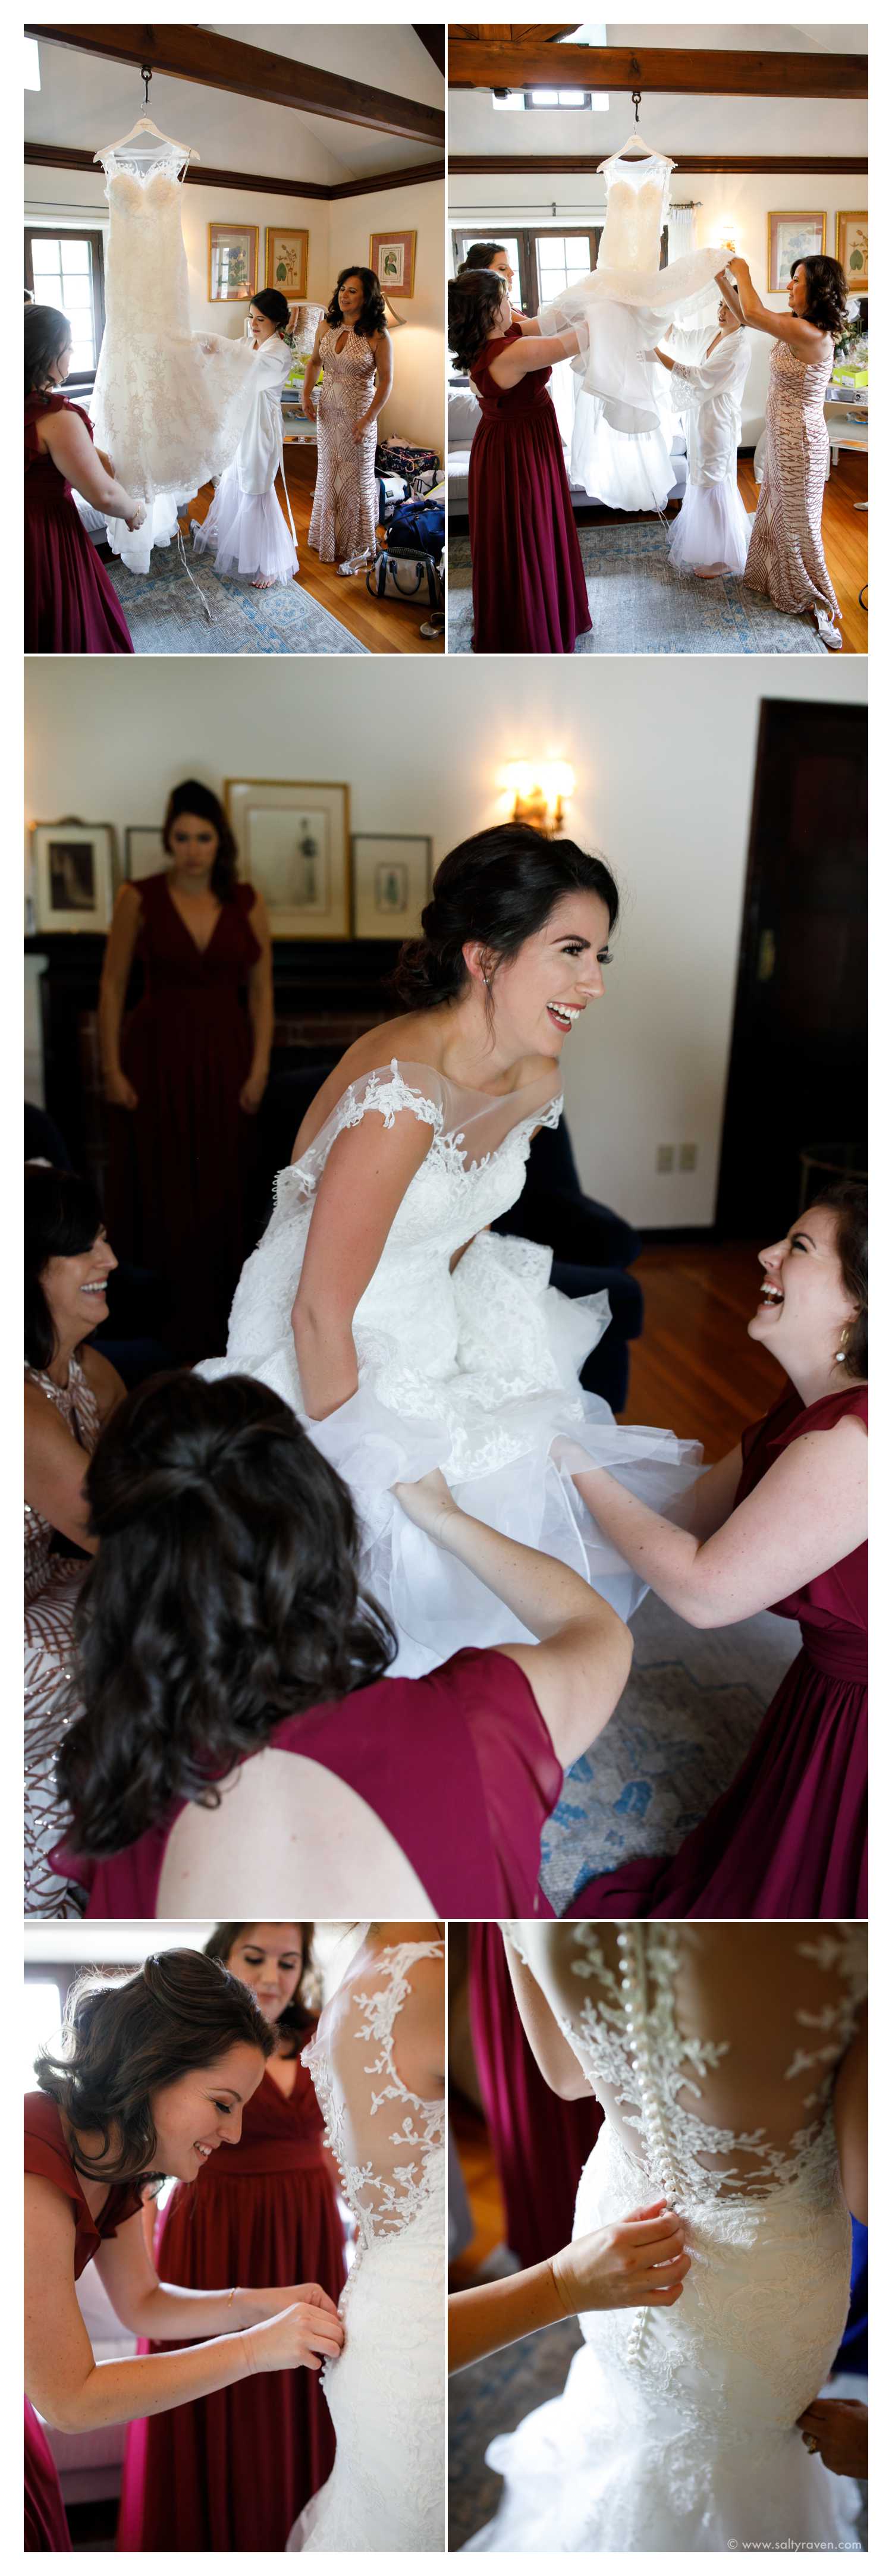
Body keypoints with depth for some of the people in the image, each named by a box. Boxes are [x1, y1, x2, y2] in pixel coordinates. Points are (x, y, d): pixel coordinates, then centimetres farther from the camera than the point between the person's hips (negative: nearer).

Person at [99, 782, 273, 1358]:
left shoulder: (248, 903, 2)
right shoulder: (140, 899, -3)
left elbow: (261, 991, 6)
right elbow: (113, 986, -1)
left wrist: (259, 1068, -2)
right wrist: (113, 1069, -5)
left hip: (225, 1058, 2)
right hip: (157, 1056, -2)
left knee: (219, 1194, 6)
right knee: (157, 1196, 0)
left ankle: (209, 1326, 17)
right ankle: (158, 1330, 10)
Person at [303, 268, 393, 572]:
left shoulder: (378, 336, -16)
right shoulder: (326, 325, -2)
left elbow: (386, 381, -13)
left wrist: (368, 420, -19)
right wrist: (306, 393, -1)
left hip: (358, 415, -5)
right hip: (328, 410, 5)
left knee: (355, 479, 5)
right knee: (328, 474, 16)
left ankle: (356, 549, 18)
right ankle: (329, 538, 34)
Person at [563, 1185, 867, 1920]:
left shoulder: (855, 1439, -33)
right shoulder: (816, 1402, -1)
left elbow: (707, 1590, -26)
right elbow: (702, 1508, 4)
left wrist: (582, 1471, -16)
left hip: (858, 1724, -8)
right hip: (829, 1694, 9)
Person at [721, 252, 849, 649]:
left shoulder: (811, 335, -27)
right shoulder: (794, 324, 1)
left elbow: (753, 314, -28)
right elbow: (749, 315, 12)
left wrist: (743, 274, -13)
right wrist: (723, 277, 3)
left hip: (801, 443, -9)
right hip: (782, 437, 9)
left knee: (800, 522, 0)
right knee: (777, 512, 23)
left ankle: (820, 605, 11)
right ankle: (778, 580, 41)